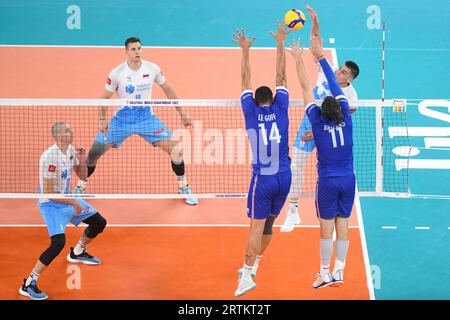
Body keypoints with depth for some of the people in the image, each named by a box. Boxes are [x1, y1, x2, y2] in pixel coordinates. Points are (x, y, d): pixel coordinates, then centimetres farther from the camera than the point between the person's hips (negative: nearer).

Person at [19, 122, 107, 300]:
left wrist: (82, 161, -9)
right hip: (51, 203, -9)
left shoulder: (71, 150, -1)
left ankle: (77, 253, 44)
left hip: (68, 199, 9)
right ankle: (28, 284, -17)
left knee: (99, 223, 16)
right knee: (58, 242, -26)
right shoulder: (50, 157, -27)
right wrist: (73, 203, -21)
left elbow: (82, 176, 12)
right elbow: (48, 192, -26)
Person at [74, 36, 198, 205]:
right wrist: (102, 120, -19)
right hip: (122, 118, -1)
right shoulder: (117, 73, -12)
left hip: (146, 117, 1)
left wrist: (181, 112, 9)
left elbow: (168, 90, 8)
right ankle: (81, 187, 13)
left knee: (175, 149, -12)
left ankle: (184, 187, 10)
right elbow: (104, 98, -4)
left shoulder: (152, 69, -7)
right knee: (95, 151, -9)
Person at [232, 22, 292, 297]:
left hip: (263, 179, -3)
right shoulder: (280, 110, 0)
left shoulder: (252, 113, -4)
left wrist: (246, 50, 11)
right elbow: (281, 77, 7)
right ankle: (253, 264, 31)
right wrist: (280, 44, 12)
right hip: (284, 177, 3)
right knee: (269, 223, 16)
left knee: (257, 226, -6)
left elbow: (246, 81, 5)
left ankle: (248, 275, -13)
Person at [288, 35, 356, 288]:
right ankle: (339, 272, 11)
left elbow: (306, 87, -8)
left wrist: (299, 59, -2)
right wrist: (321, 56, 4)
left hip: (328, 182, -3)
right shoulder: (346, 120, -7)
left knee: (327, 228, 2)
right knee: (343, 226, 7)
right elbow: (335, 85, -1)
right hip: (348, 180, 3)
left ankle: (325, 274, 7)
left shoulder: (319, 122, -13)